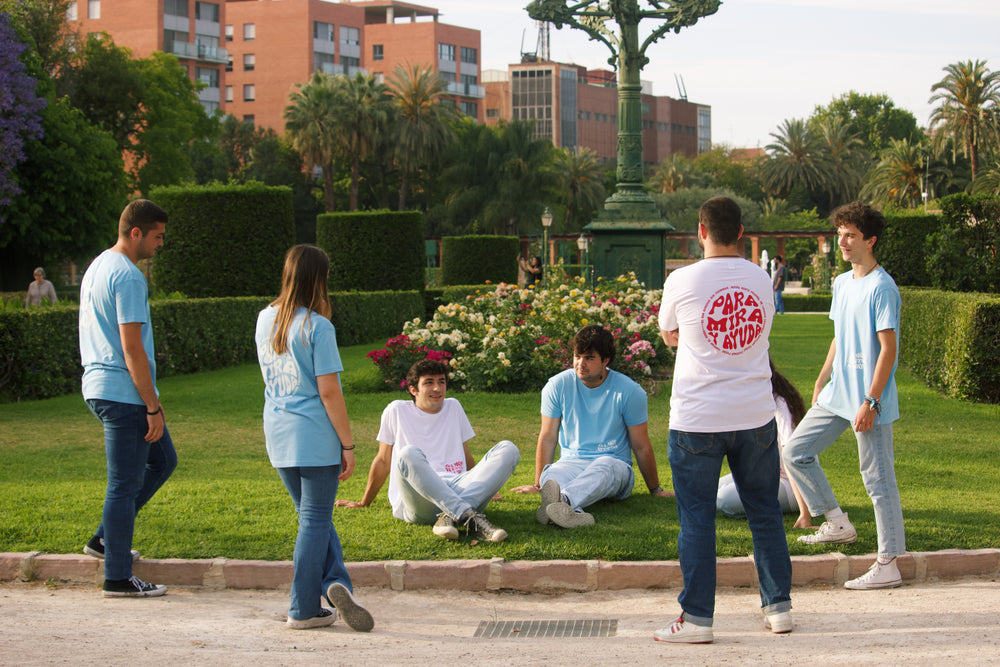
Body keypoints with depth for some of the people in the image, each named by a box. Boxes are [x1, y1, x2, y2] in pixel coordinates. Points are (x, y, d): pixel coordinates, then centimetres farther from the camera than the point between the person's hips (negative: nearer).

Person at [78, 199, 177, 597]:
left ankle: (105, 539, 21)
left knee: (162, 460, 19)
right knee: (125, 484, -3)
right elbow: (132, 348, -20)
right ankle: (117, 578, 4)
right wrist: (153, 407, -16)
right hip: (123, 395, -10)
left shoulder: (96, 268, 16)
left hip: (98, 387, 10)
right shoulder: (127, 276, -16)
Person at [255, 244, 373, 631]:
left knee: (313, 516, 17)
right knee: (315, 520, 2)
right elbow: (328, 392, -15)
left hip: (278, 436, 6)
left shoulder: (266, 320, 7)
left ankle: (336, 583, 7)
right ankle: (303, 610, 5)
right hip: (315, 437, -6)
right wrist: (347, 444, -8)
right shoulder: (317, 327, -13)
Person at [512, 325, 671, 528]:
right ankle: (575, 512, -70)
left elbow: (641, 447, 5)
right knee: (551, 475, -36)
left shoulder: (630, 392, -4)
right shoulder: (557, 386, 0)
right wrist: (538, 484, 14)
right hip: (571, 463, 1)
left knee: (604, 466, -40)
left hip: (615, 466, -1)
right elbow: (547, 438, 9)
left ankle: (564, 500, -70)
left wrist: (655, 490, 12)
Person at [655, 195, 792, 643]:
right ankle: (779, 606, 20)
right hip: (756, 416, 4)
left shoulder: (682, 281, -8)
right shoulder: (760, 279, 3)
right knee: (765, 513, 13)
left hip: (697, 420, -3)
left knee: (696, 519, 2)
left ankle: (696, 618, 3)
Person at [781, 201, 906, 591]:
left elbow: (889, 349, -17)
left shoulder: (881, 287, -14)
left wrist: (871, 402, -20)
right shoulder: (842, 283, 12)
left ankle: (889, 565, 3)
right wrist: (821, 381, 17)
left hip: (868, 401, -9)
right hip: (837, 395, 9)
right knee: (795, 452, 9)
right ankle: (837, 523, 22)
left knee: (878, 478, -3)